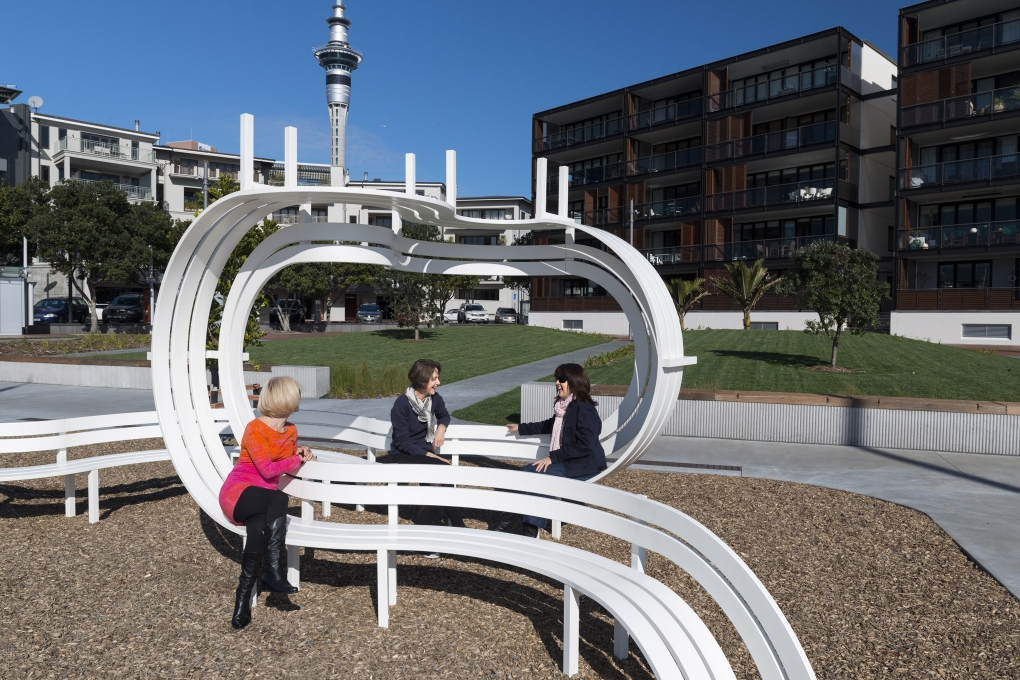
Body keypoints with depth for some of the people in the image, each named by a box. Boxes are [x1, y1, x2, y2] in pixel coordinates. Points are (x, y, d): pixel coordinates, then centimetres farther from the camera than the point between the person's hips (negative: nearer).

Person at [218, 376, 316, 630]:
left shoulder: (291, 431, 10)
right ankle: (273, 570, -33)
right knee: (279, 499, -36)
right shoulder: (254, 428, -11)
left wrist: (301, 453, 6)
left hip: (263, 502, 5)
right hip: (238, 494, -5)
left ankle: (243, 601, -28)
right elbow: (267, 469, -18)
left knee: (258, 530, -30)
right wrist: (298, 459, -9)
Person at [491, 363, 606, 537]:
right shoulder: (564, 406, 10)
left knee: (538, 475, -24)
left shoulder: (584, 409, -17)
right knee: (528, 472, -9)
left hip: (584, 465, -9)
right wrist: (521, 428, 30)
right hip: (565, 461, 9)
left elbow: (585, 446, -24)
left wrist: (553, 457, -22)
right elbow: (549, 426, 29)